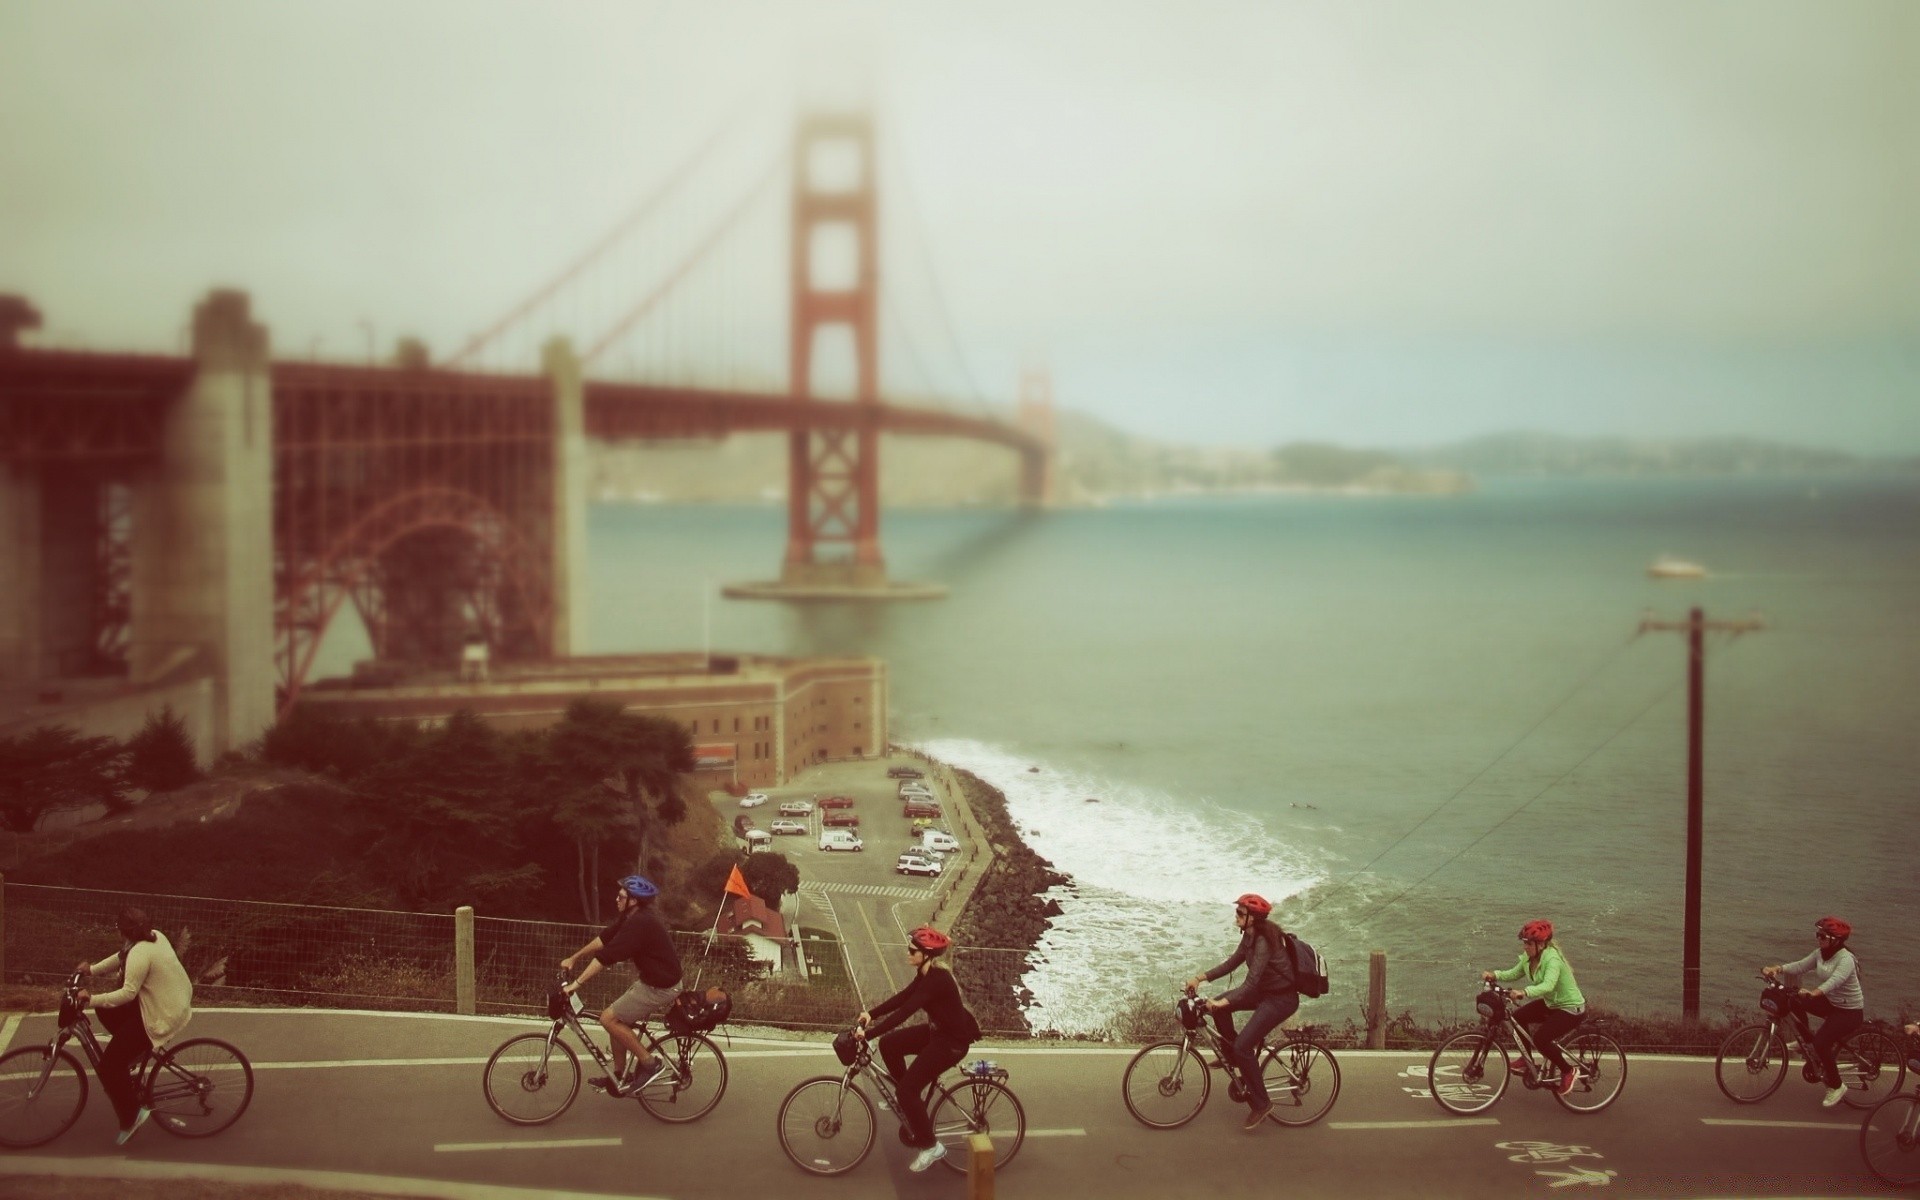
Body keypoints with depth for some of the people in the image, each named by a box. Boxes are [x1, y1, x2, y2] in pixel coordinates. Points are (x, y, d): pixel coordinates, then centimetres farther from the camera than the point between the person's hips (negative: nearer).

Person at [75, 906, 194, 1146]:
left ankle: (132, 1116, 2)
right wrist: (92, 969, 12)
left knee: (109, 1067, -7)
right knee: (107, 1010, 22)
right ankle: (131, 1053, 31)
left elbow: (128, 993, -31)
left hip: (162, 1018, -10)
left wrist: (92, 999, -28)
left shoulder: (140, 953, -26)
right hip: (176, 1004, 10)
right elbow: (122, 958, 17)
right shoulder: (154, 937, 3)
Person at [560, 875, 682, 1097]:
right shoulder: (634, 917, 6)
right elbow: (603, 939, 14)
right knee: (617, 1020, 13)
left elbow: (607, 955, -27)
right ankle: (619, 1076, 24)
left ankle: (649, 1064, -3)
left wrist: (576, 984, -26)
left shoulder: (640, 924, -26)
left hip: (660, 987, -10)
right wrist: (573, 958, 13)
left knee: (609, 1018, -10)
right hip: (650, 979, 10)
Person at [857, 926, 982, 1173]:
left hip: (952, 1041, -9)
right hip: (937, 1031, 9)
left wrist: (868, 1033, -31)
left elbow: (904, 1011, -32)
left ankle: (930, 1147, 2)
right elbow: (901, 997, 7)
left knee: (909, 1088, -10)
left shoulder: (937, 980, -29)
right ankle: (909, 1101, 18)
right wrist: (871, 1014, -4)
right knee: (889, 1044, 3)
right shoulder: (926, 973, 0)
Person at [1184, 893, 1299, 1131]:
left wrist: (1222, 1003, -35)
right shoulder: (1250, 936, 2)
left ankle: (1261, 1104, -4)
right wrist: (1200, 978, 3)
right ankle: (1233, 1057, 17)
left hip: (1282, 999, -9)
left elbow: (1251, 983, -31)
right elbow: (1232, 963, 11)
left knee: (1243, 1045, -16)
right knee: (1219, 1006, 1)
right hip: (1265, 991, 9)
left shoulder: (1264, 942, -27)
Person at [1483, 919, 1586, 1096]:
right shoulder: (1529, 957, -4)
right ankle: (1526, 1060, 15)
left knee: (1540, 1038, -21)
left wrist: (1524, 992, -58)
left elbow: (1548, 985, -45)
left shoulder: (1552, 959, -29)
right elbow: (1514, 973, 4)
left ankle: (1568, 1071, 2)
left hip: (1571, 1009, -9)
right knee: (1518, 1016, -3)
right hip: (1551, 1003, 9)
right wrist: (1494, 975, -15)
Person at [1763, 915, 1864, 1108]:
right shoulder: (1820, 953, 0)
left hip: (1849, 1011, -8)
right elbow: (1799, 966, -10)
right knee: (1794, 1000, -12)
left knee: (1821, 1042, -24)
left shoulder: (1845, 959, -24)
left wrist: (1813, 992, -59)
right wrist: (1777, 968, -29)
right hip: (1830, 1003, 8)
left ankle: (1836, 1087, -4)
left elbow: (1834, 981, -42)